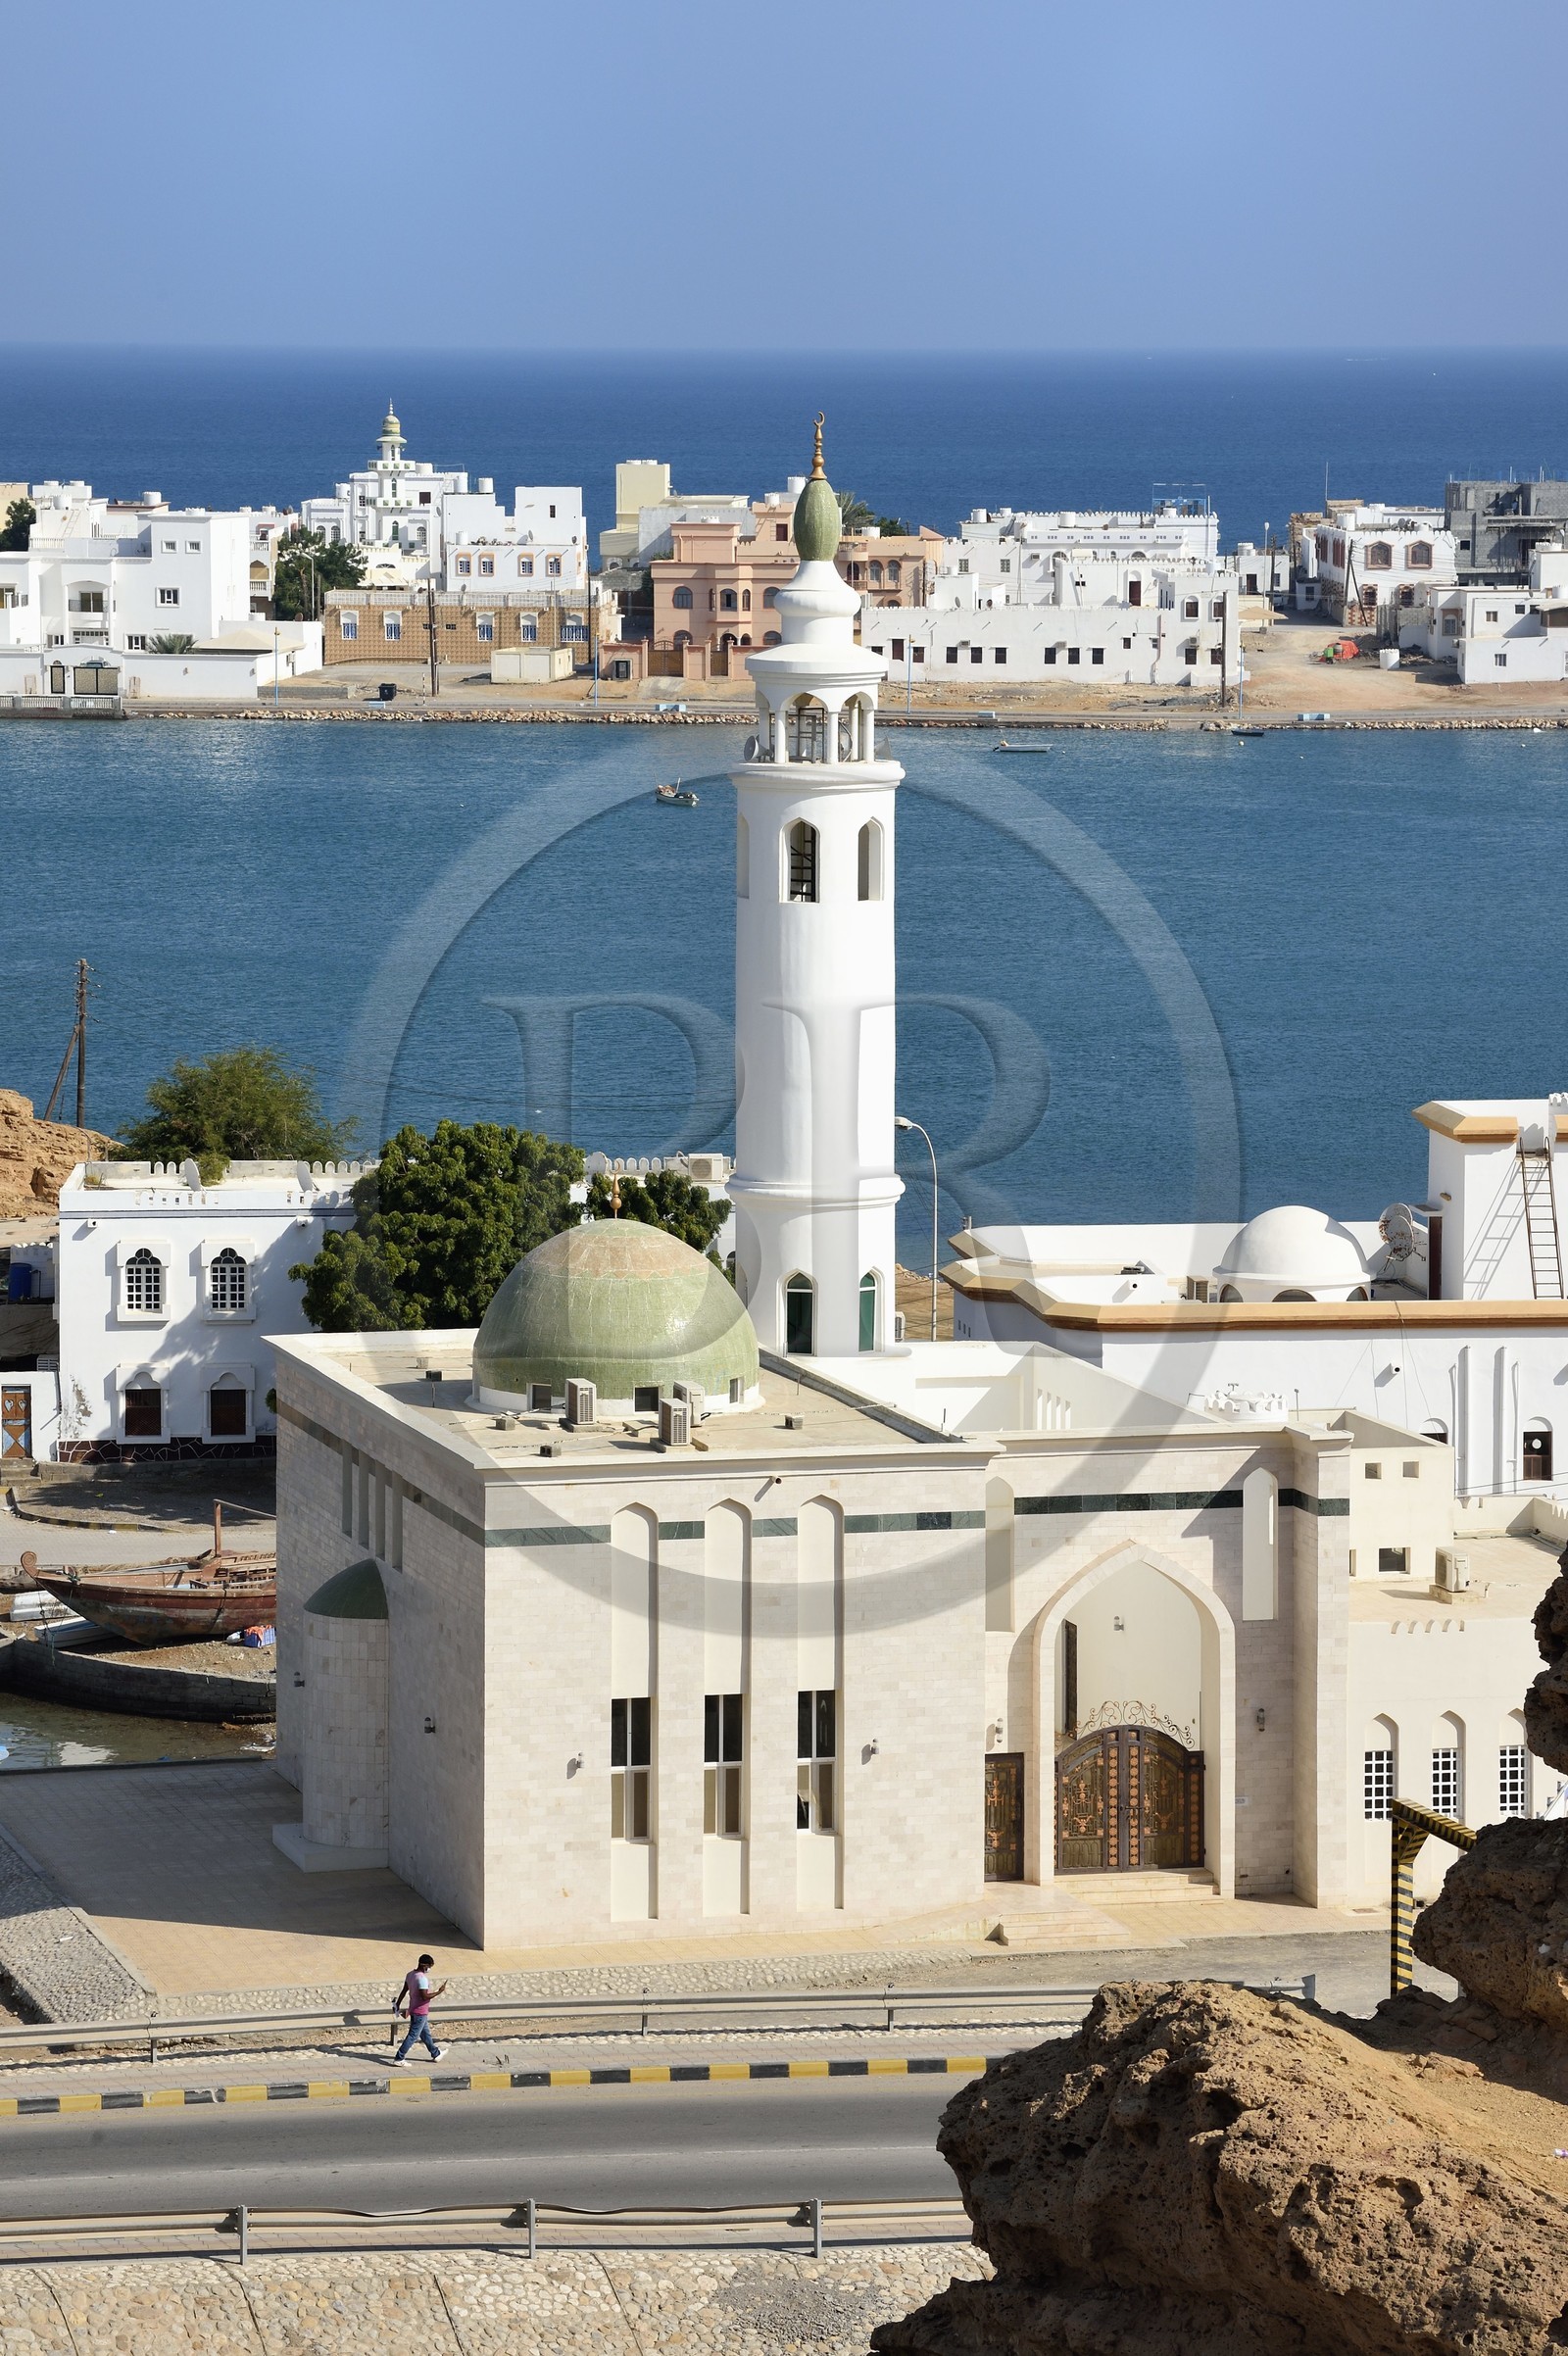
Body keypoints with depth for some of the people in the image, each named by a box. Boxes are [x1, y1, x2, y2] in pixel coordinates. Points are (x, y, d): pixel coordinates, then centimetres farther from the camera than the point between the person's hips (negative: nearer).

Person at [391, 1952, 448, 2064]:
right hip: (420, 2012, -10)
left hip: (413, 2010, 10)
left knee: (426, 2033, 23)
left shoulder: (411, 1975, 3)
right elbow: (425, 1996, -28)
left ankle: (436, 2054, 38)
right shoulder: (422, 1978, -25)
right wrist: (439, 1992, -22)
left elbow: (404, 1991, 11)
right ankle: (398, 2059, -2)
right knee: (412, 2036, -3)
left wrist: (398, 2004, 18)